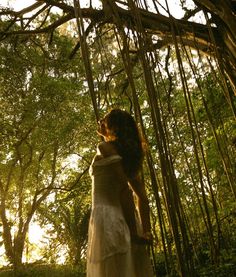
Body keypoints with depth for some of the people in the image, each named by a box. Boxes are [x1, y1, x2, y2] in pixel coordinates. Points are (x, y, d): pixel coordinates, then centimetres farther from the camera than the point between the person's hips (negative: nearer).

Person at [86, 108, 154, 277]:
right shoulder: (128, 151, 20)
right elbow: (142, 196, 13)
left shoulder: (105, 147, -2)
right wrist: (146, 231, 10)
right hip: (125, 221, 8)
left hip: (108, 219, -8)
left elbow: (124, 187, -14)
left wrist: (134, 231, -14)